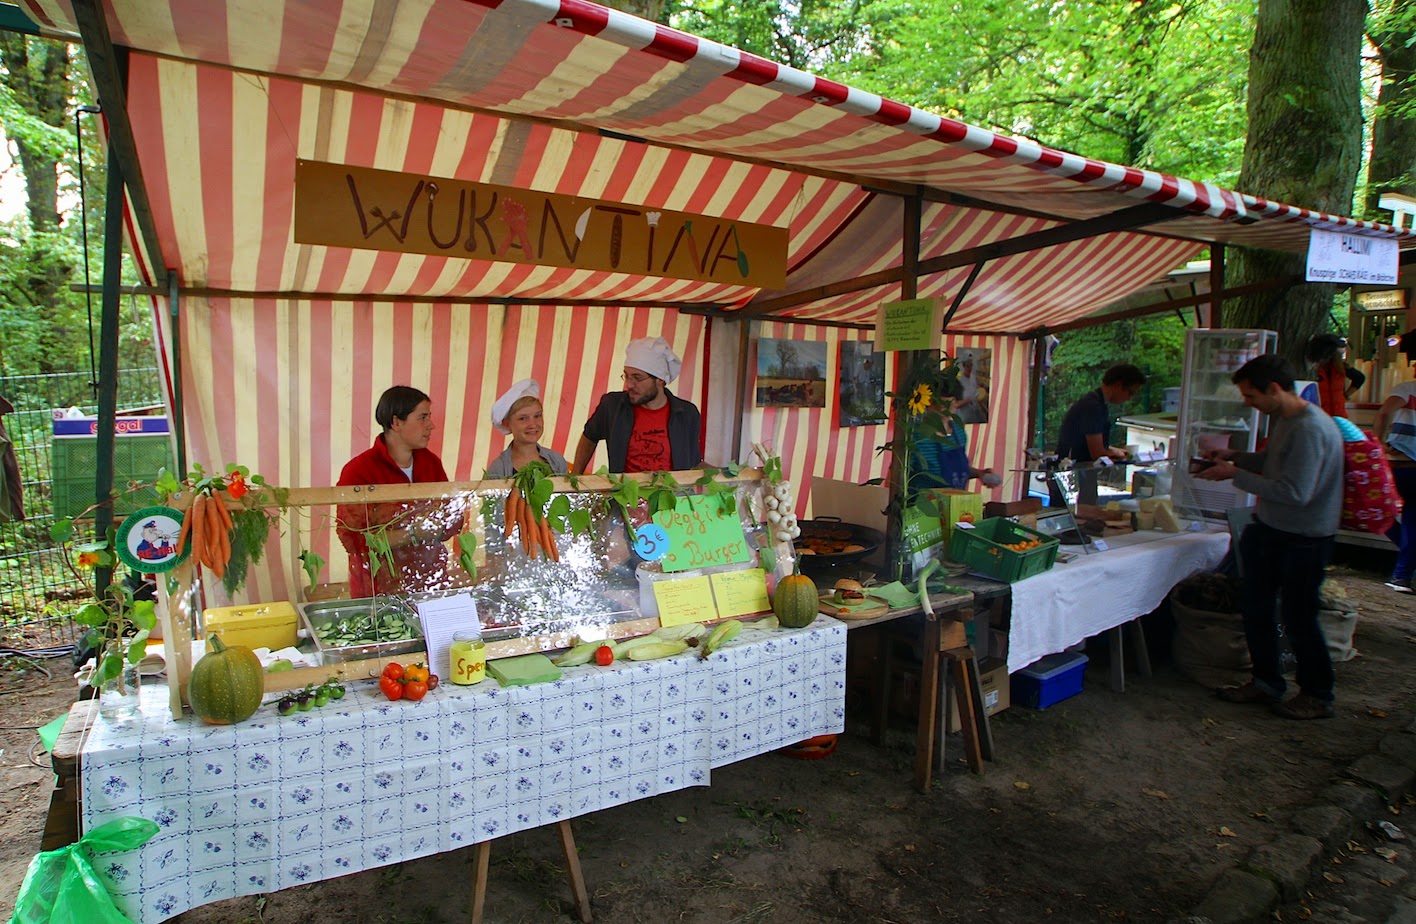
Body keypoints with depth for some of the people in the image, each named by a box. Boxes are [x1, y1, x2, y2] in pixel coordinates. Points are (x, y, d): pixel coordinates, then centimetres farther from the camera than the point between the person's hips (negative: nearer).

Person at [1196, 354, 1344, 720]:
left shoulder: (1310, 429, -25)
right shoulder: (1280, 418, 4)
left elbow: (1295, 492, -28)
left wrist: (1235, 476, -22)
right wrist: (1236, 456, 4)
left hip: (1305, 538, -9)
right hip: (1271, 527, 9)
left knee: (1297, 617, 4)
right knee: (1254, 604, 14)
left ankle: (1317, 696, 24)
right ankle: (1266, 682, 30)